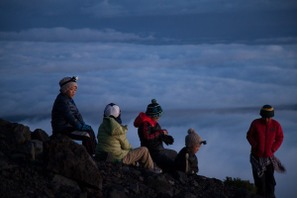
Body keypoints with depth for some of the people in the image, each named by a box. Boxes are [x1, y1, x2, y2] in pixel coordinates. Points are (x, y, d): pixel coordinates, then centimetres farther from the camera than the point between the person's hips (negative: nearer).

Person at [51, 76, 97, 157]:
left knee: (90, 131, 5)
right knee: (87, 136, -19)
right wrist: (80, 126, -18)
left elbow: (77, 113, 14)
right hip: (62, 129, -10)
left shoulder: (69, 99, 15)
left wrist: (83, 124, 1)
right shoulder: (62, 100, -18)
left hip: (68, 126, 10)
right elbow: (69, 116, -22)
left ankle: (94, 154, 1)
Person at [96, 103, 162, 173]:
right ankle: (151, 169, 25)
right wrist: (131, 148, 14)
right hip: (117, 158, -8)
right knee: (144, 150, 5)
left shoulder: (101, 126, 2)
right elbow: (126, 146, -9)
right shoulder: (119, 130, -20)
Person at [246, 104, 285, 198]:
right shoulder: (255, 123, -12)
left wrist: (272, 149, -7)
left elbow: (280, 138, 2)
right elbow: (249, 136, 0)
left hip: (269, 156, 0)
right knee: (259, 176, 6)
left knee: (270, 178, -4)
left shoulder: (276, 125, -11)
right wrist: (256, 147, -10)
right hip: (257, 155, 0)